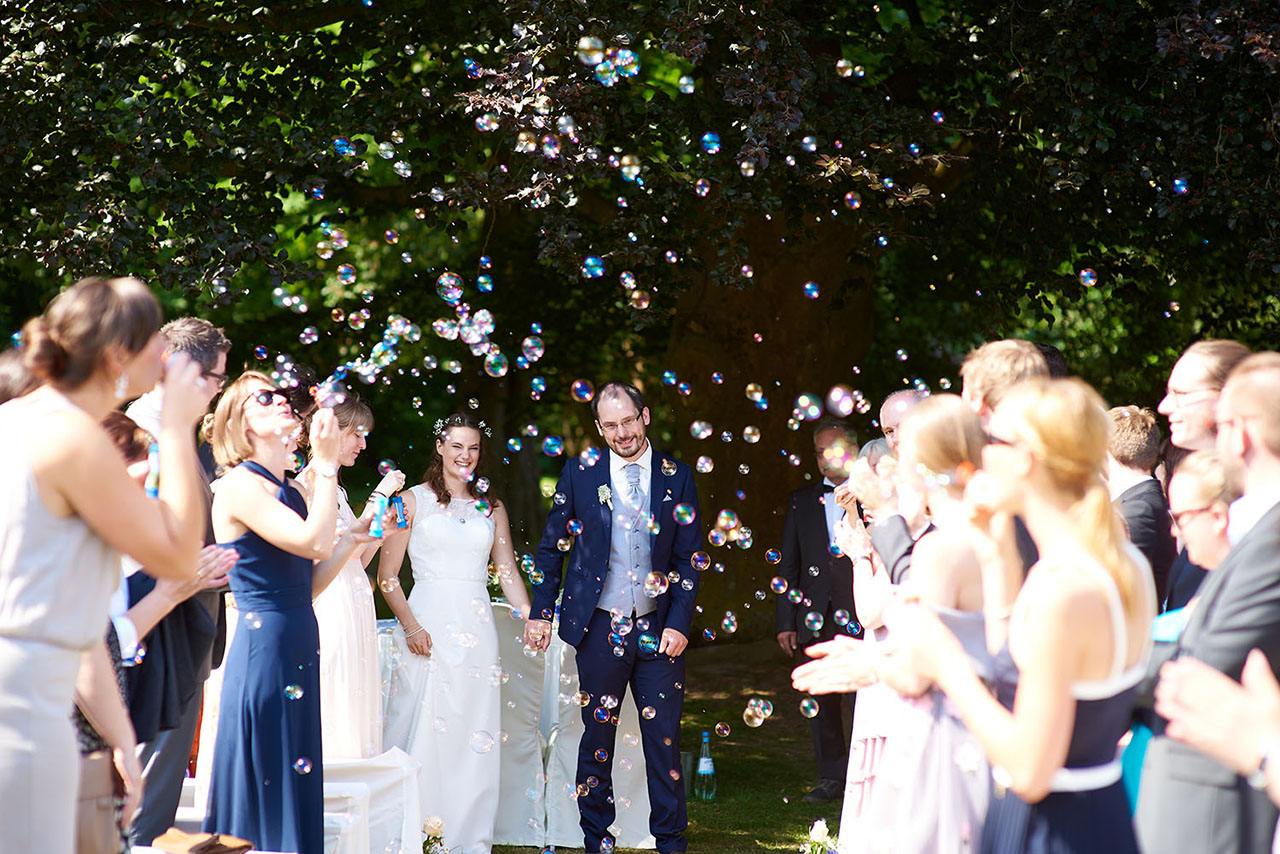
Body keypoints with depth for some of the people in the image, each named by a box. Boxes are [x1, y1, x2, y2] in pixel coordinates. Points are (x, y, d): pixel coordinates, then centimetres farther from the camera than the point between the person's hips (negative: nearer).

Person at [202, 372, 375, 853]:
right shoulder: (239, 485, -10)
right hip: (264, 649, -9)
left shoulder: (286, 490, 15)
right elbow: (314, 542, -22)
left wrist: (353, 539, 10)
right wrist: (326, 464, -16)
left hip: (298, 653, 9)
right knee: (266, 801, -5)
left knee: (297, 797, 10)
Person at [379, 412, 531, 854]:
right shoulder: (414, 500, 4)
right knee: (425, 733, -6)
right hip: (428, 626, -3)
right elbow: (387, 576, 1)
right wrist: (410, 626, -11)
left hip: (476, 629, 3)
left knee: (475, 738, 2)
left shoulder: (491, 508, 14)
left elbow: (508, 571, 12)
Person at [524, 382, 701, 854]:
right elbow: (551, 546, 9)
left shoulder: (677, 478, 3)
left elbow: (688, 561, 4)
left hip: (658, 629, 0)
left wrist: (679, 624, -4)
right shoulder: (580, 473, 2)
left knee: (663, 738, 2)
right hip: (600, 628, 0)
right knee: (597, 736, 7)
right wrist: (541, 612, 4)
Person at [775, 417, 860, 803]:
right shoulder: (801, 502, 14)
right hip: (814, 621, 3)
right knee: (821, 703, 7)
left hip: (860, 618, -3)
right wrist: (786, 623, 6)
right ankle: (832, 777, 18)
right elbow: (788, 566, 13)